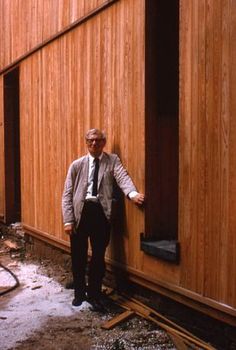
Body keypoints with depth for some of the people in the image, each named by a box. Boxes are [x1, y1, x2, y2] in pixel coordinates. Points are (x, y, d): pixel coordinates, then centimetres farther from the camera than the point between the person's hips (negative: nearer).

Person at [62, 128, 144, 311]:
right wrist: (68, 220, -3)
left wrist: (133, 193, -34)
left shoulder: (112, 160, 6)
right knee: (78, 256, 10)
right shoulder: (77, 165, 8)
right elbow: (67, 194, 6)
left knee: (99, 256, 5)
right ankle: (80, 292, 31)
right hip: (80, 211, 1)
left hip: (101, 212, -1)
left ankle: (94, 294, 24)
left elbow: (123, 177, -14)